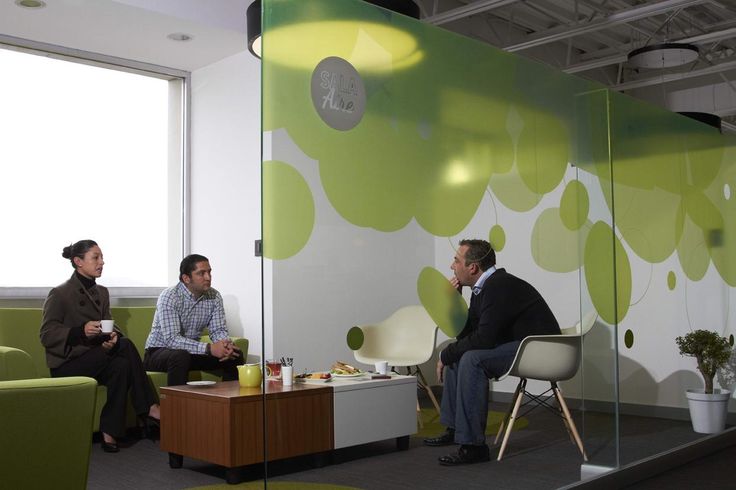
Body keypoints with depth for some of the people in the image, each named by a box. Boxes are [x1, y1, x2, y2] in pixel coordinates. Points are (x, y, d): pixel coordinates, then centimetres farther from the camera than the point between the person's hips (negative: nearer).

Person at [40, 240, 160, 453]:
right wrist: (82, 331, -28)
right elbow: (46, 335, -11)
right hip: (67, 365, -6)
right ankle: (149, 408, -23)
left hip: (98, 361, 6)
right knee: (125, 345, -27)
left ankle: (110, 432, -28)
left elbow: (109, 326, 9)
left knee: (121, 366, -29)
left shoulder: (101, 293, 14)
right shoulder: (59, 294, -6)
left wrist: (113, 337, -18)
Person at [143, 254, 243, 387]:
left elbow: (218, 330, -3)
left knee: (235, 355, -12)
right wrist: (209, 348, -39)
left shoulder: (214, 297, -4)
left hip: (192, 352, 5)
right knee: (180, 356, -38)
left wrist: (225, 344, -28)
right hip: (159, 351, -5)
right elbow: (171, 339, -30)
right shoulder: (169, 297, -21)